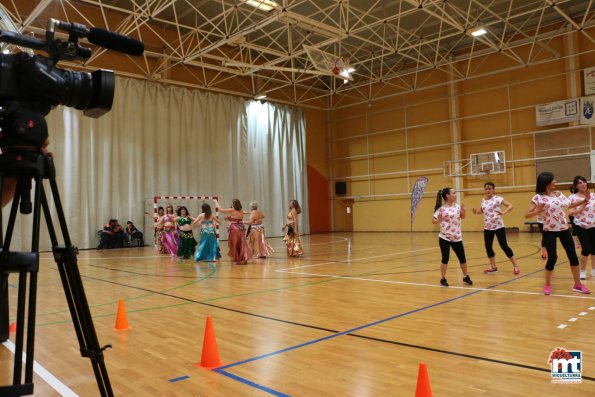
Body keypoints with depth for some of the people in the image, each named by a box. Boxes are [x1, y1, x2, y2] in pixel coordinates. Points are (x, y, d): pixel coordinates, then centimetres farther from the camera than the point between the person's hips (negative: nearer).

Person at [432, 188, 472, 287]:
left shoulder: (457, 206, 3)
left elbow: (462, 217, 18)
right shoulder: (441, 209, -12)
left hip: (457, 238, 5)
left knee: (462, 258, 10)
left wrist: (463, 212, -2)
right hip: (444, 238, -4)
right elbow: (433, 220, -7)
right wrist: (440, 220, -27)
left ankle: (465, 277, 29)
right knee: (445, 259, 0)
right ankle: (443, 279, 15)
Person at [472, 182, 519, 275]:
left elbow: (510, 206, -15)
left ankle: (515, 266, 8)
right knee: (488, 247, 6)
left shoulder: (498, 198, -9)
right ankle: (493, 267, 21)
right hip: (487, 228, 6)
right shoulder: (483, 200, 8)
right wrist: (476, 211, 3)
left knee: (504, 246, -5)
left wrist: (504, 212, -31)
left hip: (498, 227, -5)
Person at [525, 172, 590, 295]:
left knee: (573, 255, 8)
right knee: (552, 257, -11)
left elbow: (570, 205, 20)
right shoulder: (538, 197, -12)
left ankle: (577, 284, 22)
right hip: (549, 231, -5)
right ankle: (548, 284, 11)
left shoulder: (559, 194, 4)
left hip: (564, 229, 6)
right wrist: (538, 211, -31)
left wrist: (585, 200, 10)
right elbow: (527, 215, -14)